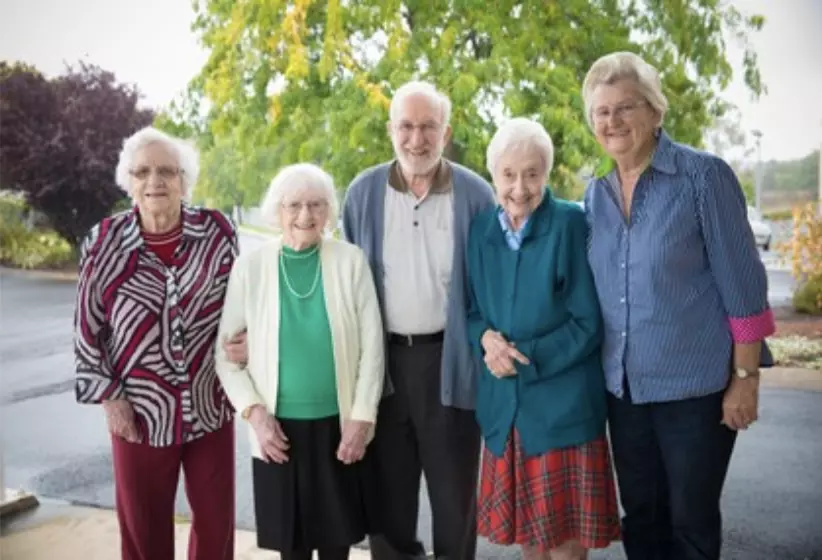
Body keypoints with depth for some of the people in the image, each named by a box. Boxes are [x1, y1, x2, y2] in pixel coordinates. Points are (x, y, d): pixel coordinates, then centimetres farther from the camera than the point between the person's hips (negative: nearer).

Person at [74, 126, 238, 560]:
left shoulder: (218, 232, -6)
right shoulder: (104, 243, -8)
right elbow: (87, 329, -1)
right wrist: (108, 397, -3)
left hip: (210, 405, 1)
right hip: (140, 410, -1)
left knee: (216, 518, 15)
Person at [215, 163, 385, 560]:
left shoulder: (351, 261, -5)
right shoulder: (249, 267, -4)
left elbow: (372, 346, -3)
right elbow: (225, 350, 0)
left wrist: (361, 417, -7)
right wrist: (253, 412, -9)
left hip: (338, 425, 0)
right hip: (278, 427, 0)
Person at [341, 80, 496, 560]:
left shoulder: (475, 194, -3)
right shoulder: (364, 192, 2)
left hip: (450, 359, -2)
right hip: (383, 359, 2)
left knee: (454, 489, 11)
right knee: (389, 488, 14)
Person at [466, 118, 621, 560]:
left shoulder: (572, 224, -10)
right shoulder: (481, 229, 5)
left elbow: (589, 324, -10)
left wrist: (525, 359, -15)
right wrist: (486, 337, -10)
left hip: (562, 404, -4)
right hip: (504, 404, 4)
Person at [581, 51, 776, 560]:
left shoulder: (704, 175, -11)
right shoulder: (595, 193, 5)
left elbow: (742, 283, -10)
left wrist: (746, 377, -11)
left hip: (696, 384, -5)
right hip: (623, 386, 5)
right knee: (641, 517, 17)